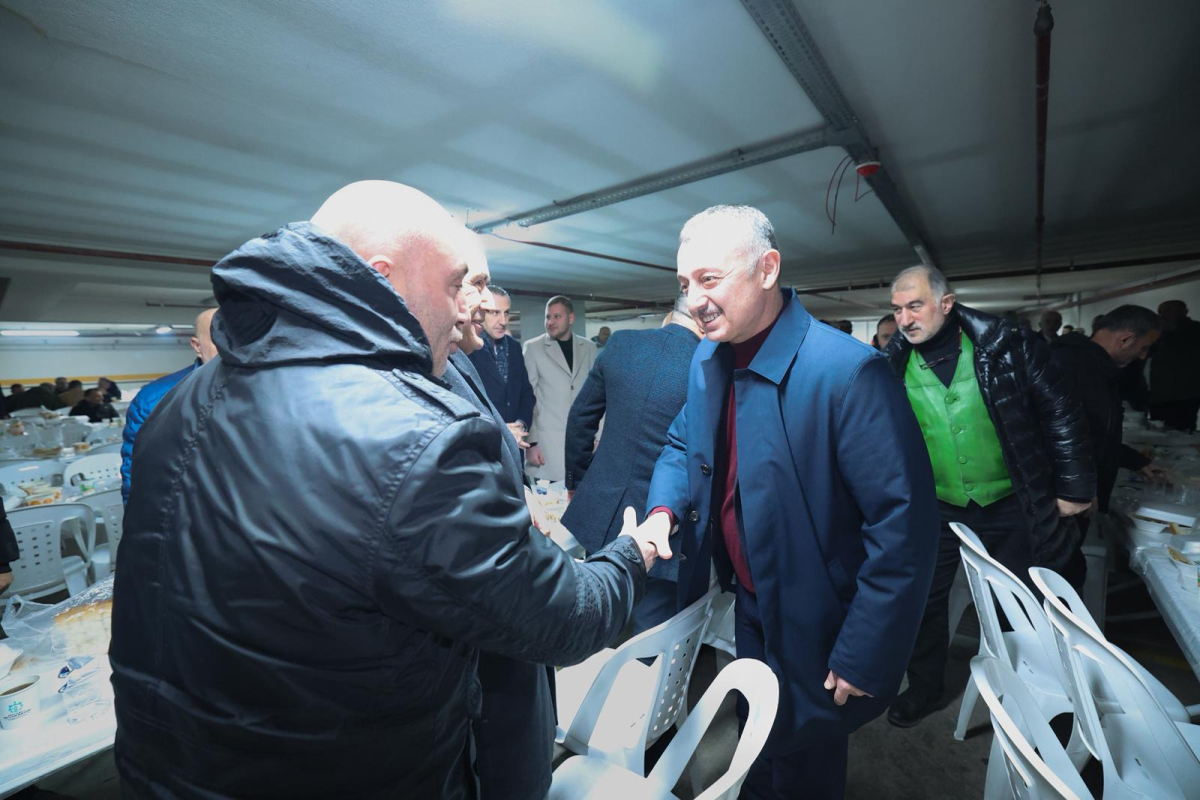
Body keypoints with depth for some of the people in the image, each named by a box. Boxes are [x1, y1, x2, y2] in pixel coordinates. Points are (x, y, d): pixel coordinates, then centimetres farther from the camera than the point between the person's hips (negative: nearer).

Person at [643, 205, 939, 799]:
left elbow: (904, 523, -24)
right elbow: (681, 443, 8)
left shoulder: (848, 371, -27)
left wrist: (862, 657, -19)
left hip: (813, 633, -6)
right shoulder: (707, 360, -4)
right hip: (745, 608, 6)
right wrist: (663, 511, -11)